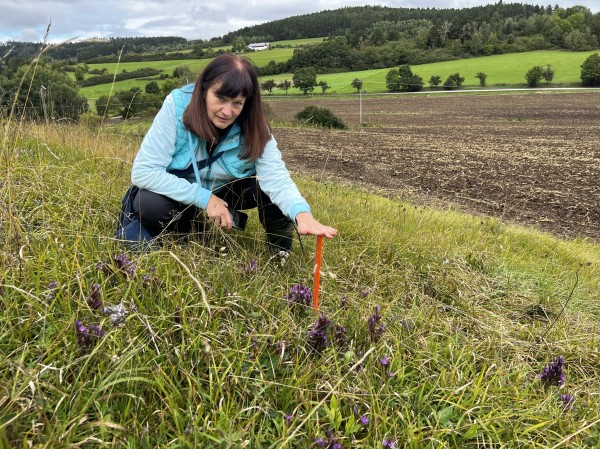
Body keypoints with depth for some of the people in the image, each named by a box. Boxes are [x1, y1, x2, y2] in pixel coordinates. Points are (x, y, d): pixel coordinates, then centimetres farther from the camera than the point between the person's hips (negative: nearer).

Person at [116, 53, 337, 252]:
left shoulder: (253, 127, -21)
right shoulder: (177, 106, -27)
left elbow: (276, 177, -34)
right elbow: (143, 171, -27)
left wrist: (302, 214, -55)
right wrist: (204, 198, -33)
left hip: (222, 194, 2)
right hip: (177, 195, -1)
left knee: (265, 183, -25)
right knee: (150, 204, -34)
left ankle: (281, 254, -1)